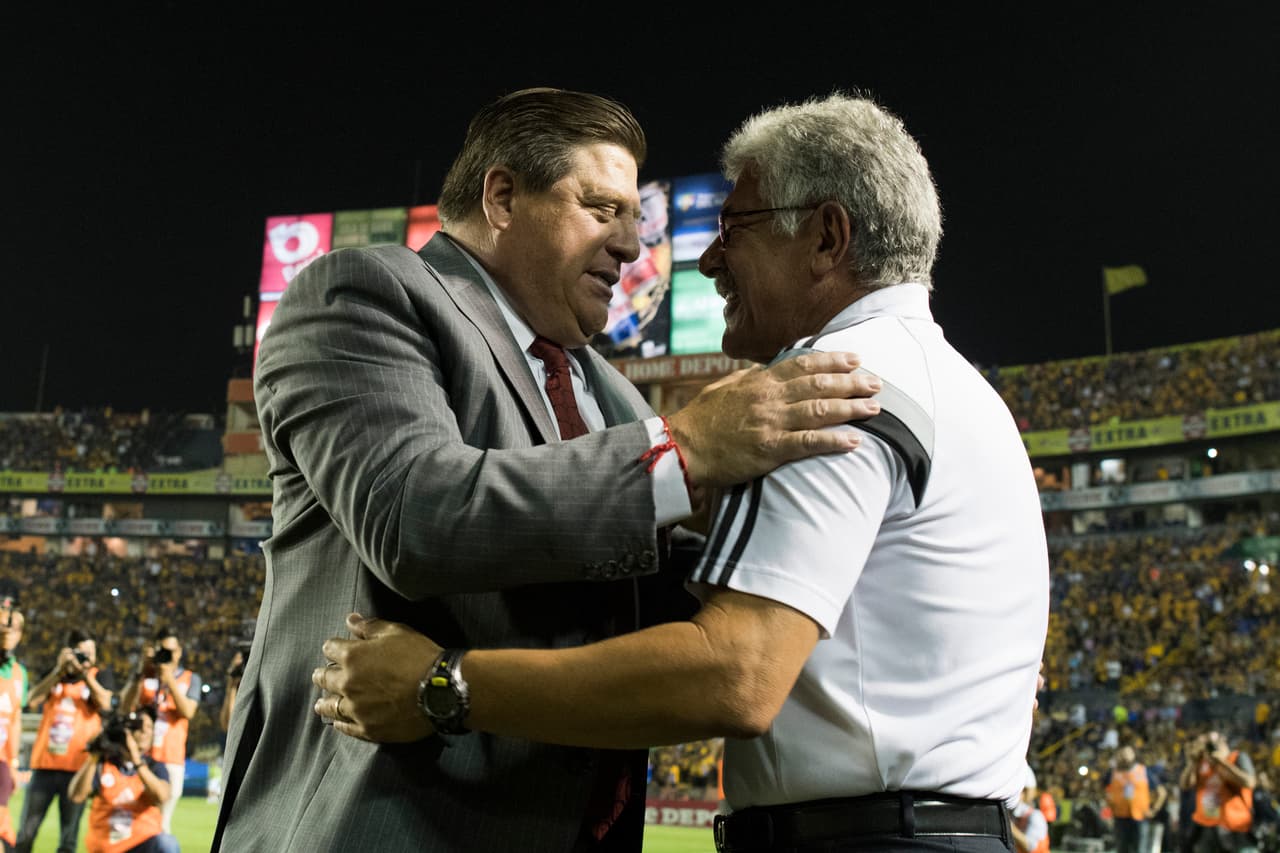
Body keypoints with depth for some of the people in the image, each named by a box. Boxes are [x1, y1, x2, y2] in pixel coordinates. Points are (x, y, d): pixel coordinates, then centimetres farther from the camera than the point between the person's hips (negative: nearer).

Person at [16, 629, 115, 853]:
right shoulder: (54, 674, 14)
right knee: (25, 834, 4)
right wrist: (59, 670, -7)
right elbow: (32, 701, -3)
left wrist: (85, 672, -14)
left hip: (78, 766, -2)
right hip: (44, 763, 3)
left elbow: (104, 704, -12)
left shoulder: (101, 675, 7)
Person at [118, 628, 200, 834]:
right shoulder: (142, 674, 12)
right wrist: (141, 673, -9)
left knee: (161, 823, -2)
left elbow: (188, 712, -6)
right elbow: (125, 707, -2)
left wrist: (170, 680, -14)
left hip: (172, 760, -1)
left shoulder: (190, 679, 10)